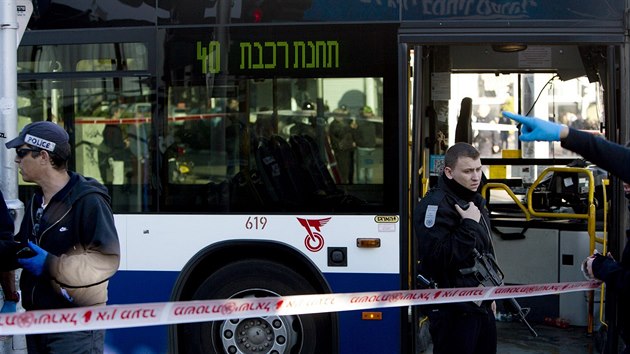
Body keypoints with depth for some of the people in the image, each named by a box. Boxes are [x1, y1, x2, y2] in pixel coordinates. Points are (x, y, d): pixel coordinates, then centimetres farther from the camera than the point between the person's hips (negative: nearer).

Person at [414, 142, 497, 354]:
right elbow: (441, 258, -26)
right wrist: (468, 224, -23)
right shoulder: (435, 206, -15)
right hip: (453, 312, -9)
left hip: (481, 306, 9)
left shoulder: (475, 202, 15)